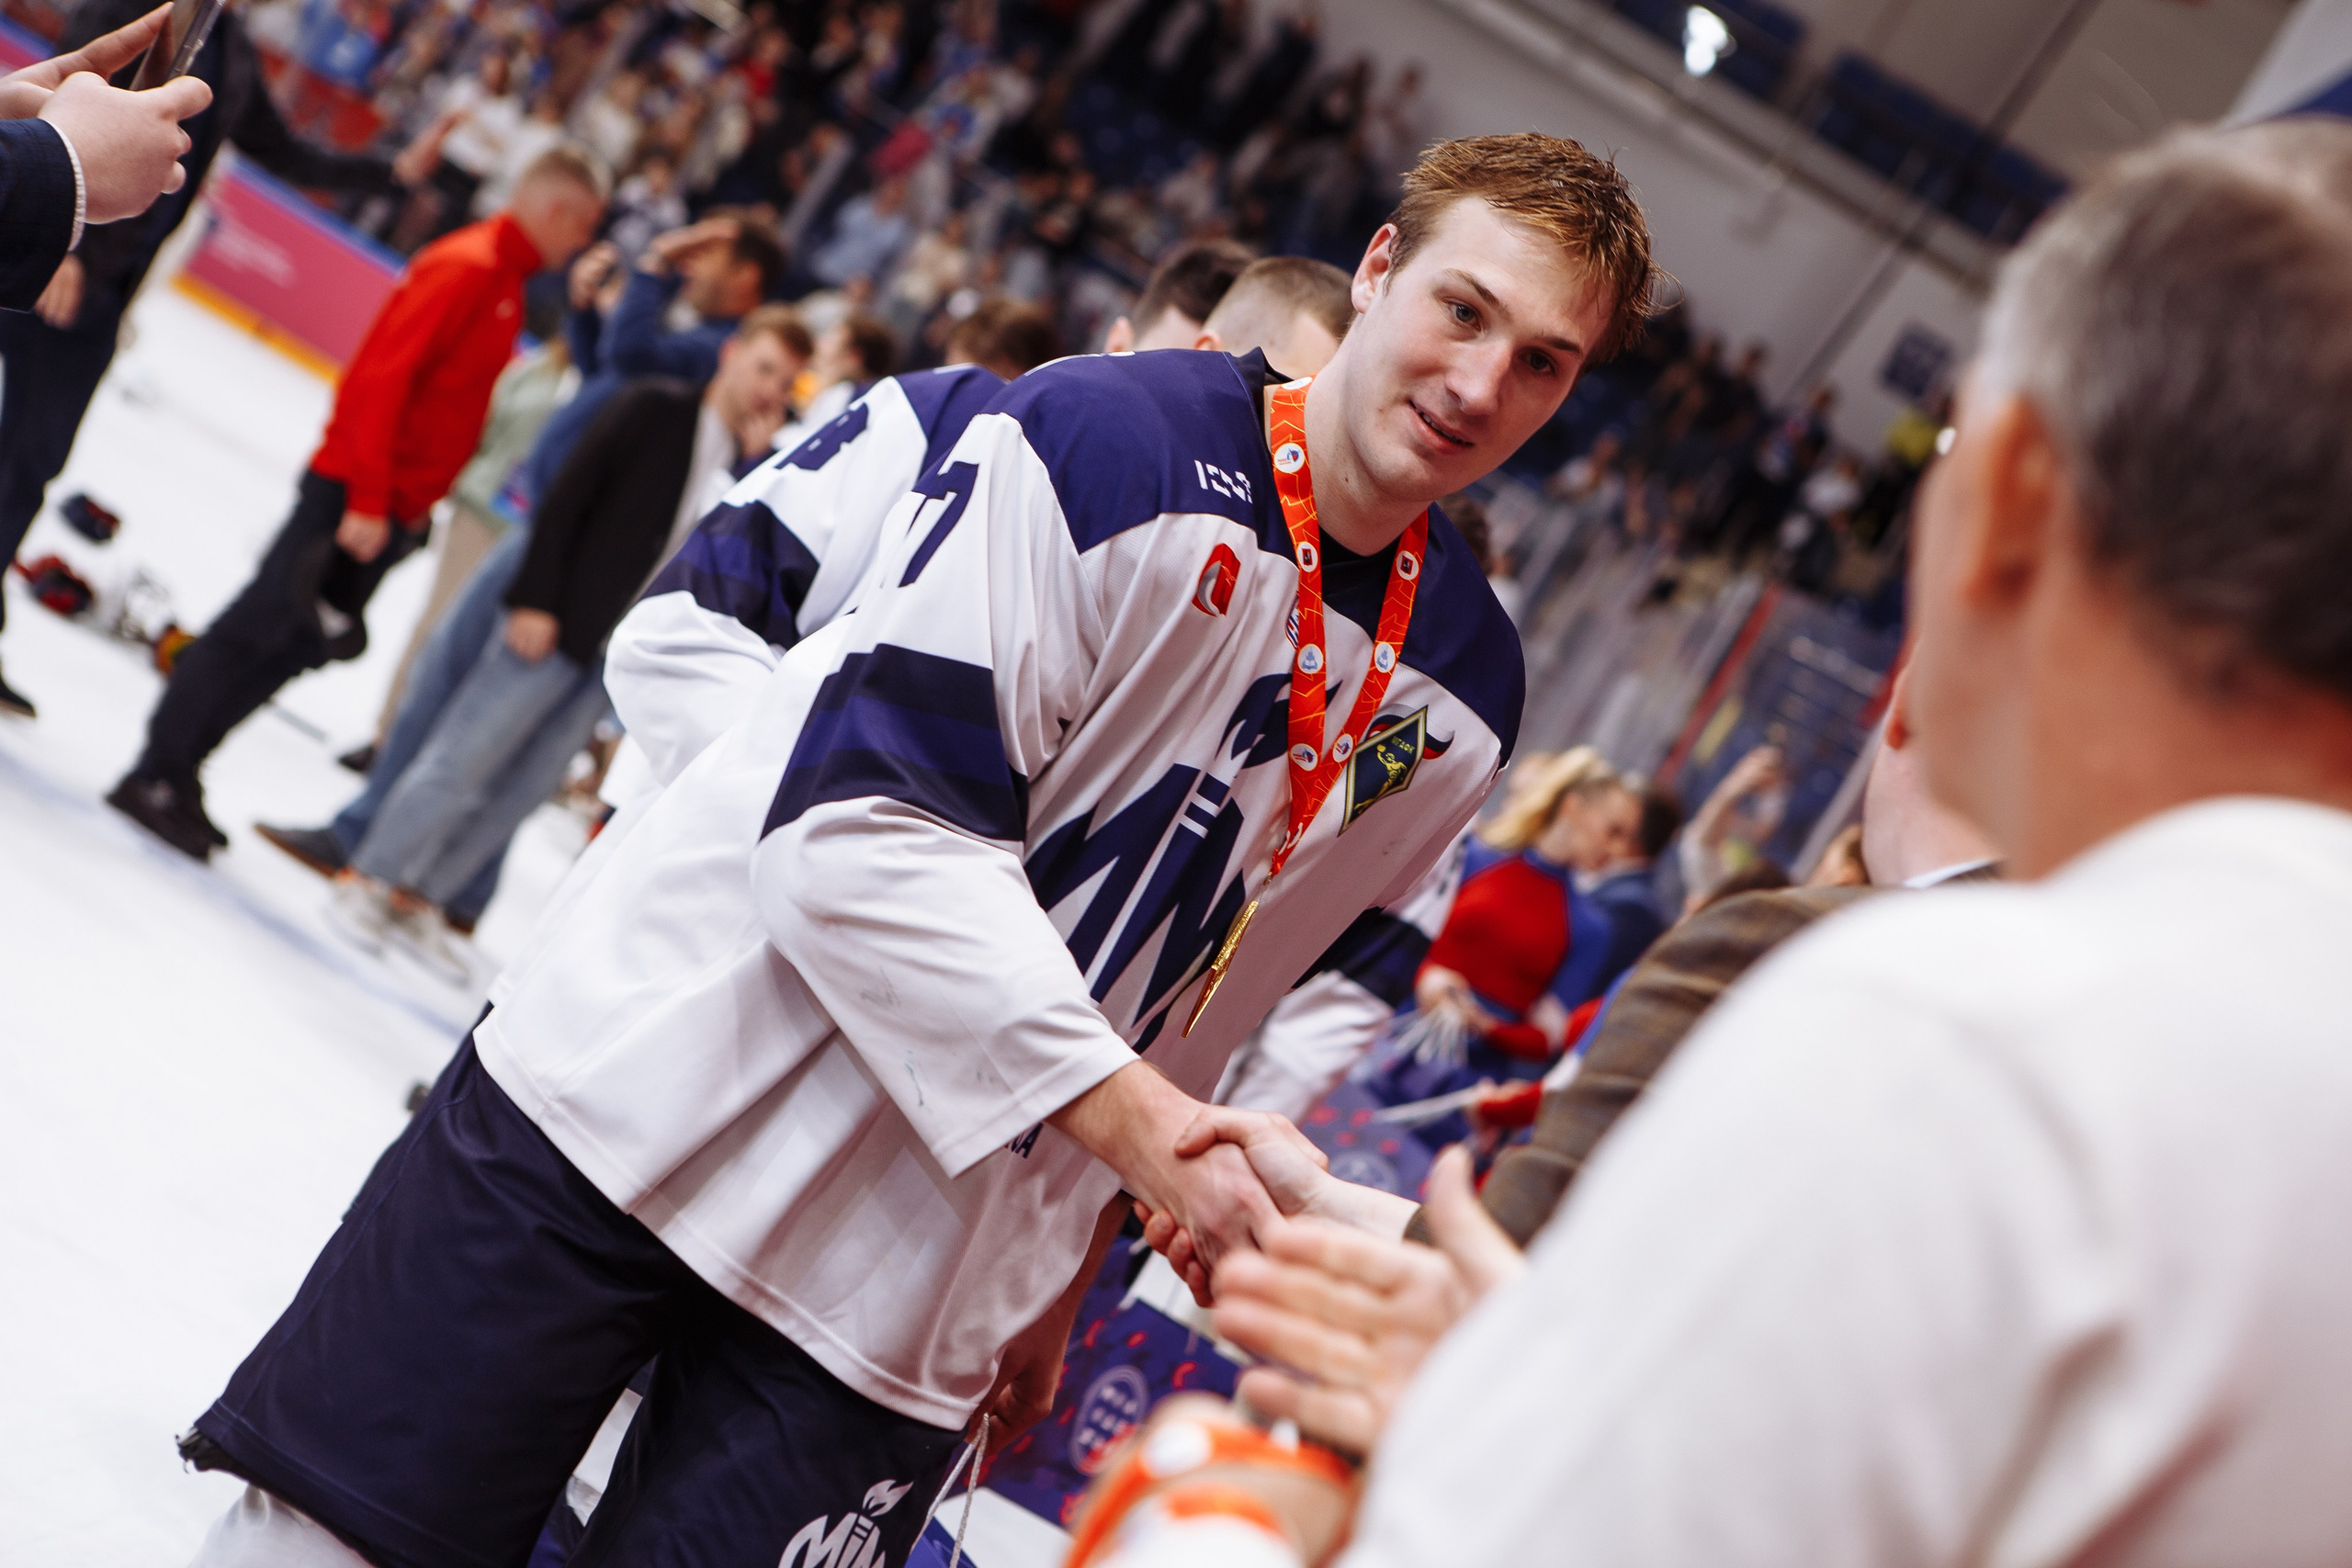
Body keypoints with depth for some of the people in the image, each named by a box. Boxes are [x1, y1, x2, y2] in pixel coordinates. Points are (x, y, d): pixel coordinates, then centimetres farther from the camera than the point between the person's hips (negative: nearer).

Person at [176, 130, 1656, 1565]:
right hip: (637, 1112, -4)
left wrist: (1062, 1262, 16)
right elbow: (870, 824, -20)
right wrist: (1129, 1118, -25)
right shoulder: (1109, 437, -14)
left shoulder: (1459, 701, 4)